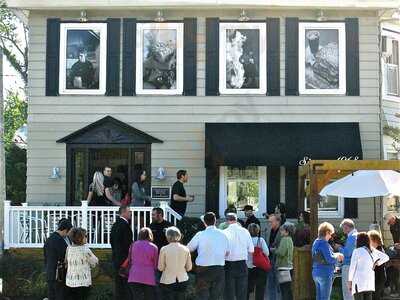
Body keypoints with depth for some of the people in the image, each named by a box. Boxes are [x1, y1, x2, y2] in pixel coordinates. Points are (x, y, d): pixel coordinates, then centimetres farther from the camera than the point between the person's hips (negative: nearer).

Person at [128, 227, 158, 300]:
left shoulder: (133, 245, 7)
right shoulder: (154, 248, 1)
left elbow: (129, 261, 14)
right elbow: (156, 265, 7)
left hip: (134, 277, 1)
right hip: (149, 278, -1)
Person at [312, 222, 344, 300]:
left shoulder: (316, 242, 13)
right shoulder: (324, 243, -15)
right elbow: (330, 259, -20)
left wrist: (335, 256, 15)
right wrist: (337, 256, -1)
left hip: (316, 273, 9)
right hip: (325, 273, -9)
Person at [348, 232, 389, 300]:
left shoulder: (357, 251, -5)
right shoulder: (373, 251, 11)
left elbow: (352, 267, -5)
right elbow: (386, 257, 17)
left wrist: (350, 281, 1)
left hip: (359, 280, -5)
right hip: (370, 280, 5)